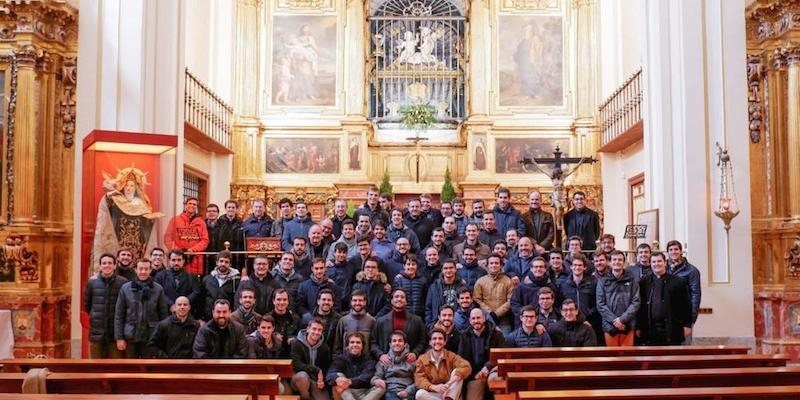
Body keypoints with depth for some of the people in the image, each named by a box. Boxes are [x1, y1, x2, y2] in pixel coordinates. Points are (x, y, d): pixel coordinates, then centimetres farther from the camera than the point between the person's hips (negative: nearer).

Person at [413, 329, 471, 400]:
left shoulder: (451, 356, 0)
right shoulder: (422, 359, 3)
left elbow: (466, 366, -18)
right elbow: (419, 379, -10)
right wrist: (434, 387, -31)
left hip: (450, 393, 0)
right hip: (432, 393, 0)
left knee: (457, 372, -21)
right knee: (420, 394, -31)